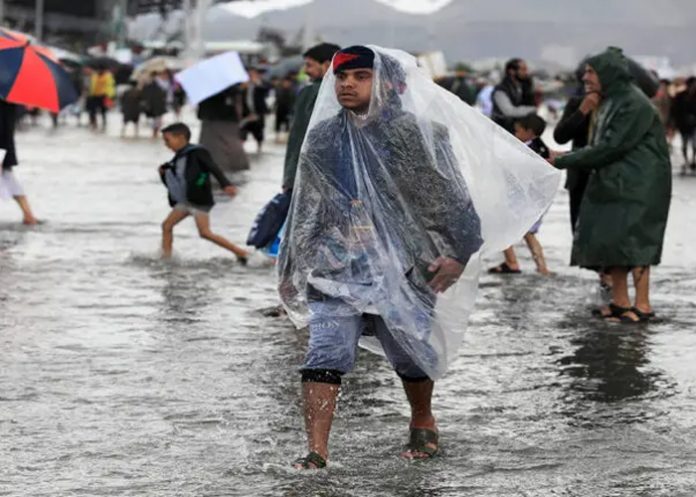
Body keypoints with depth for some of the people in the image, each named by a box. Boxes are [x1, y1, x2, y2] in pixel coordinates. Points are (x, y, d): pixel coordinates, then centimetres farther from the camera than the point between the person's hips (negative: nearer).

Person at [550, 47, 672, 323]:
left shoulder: (634, 104, -17)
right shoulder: (609, 102, 14)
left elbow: (610, 147, -21)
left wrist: (564, 161, -17)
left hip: (637, 184, -10)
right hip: (612, 183, 10)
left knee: (630, 239, -10)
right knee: (608, 238, 8)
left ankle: (643, 305, -7)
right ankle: (620, 301, 15)